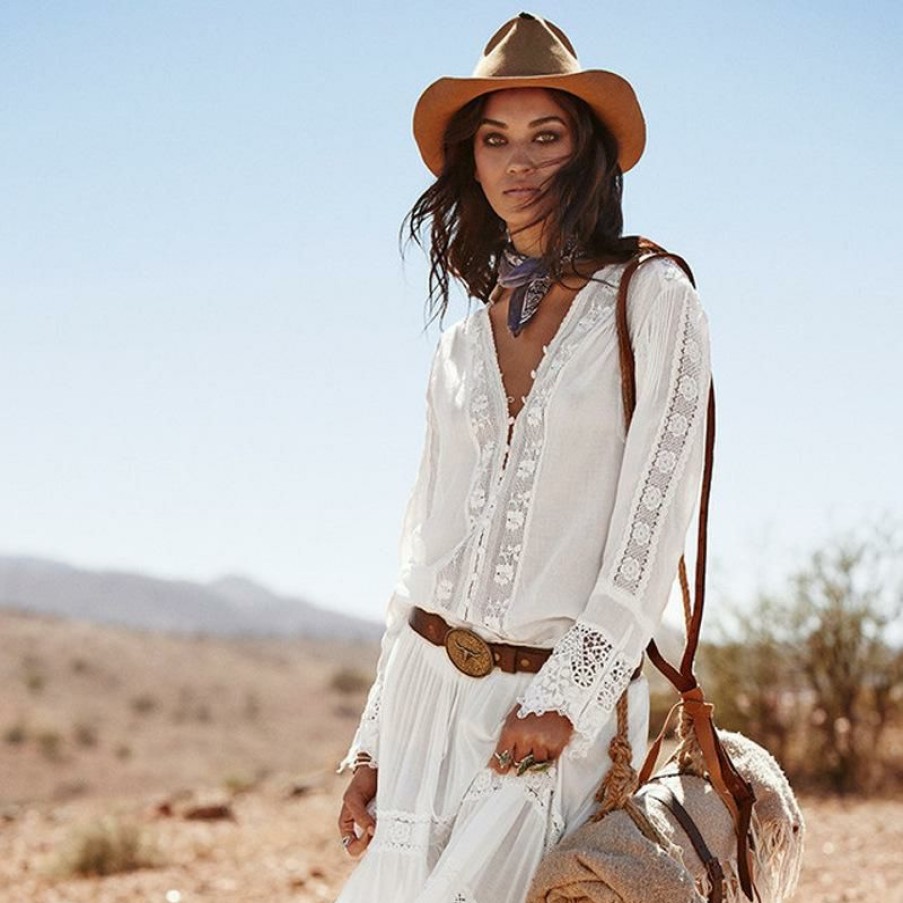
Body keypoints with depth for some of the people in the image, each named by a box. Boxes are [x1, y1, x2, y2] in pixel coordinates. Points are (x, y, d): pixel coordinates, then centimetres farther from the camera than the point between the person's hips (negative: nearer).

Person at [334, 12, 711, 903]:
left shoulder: (652, 298, -3)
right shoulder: (464, 341, 12)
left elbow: (652, 515, -9)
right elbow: (425, 545, 14)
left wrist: (564, 697, -15)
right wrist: (374, 742, 11)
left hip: (570, 699, -5)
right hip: (433, 687, 5)